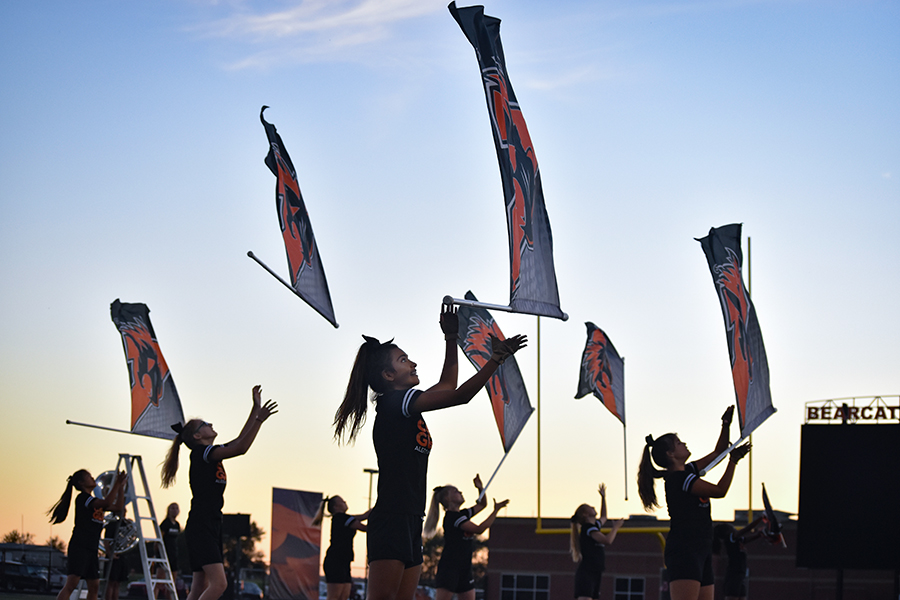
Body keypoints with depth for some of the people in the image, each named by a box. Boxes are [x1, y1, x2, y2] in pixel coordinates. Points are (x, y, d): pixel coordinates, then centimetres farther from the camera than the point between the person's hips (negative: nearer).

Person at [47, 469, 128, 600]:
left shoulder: (94, 501, 19)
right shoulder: (82, 498, -8)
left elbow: (118, 506, 21)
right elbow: (107, 502, -21)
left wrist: (121, 487, 12)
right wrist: (116, 484, -15)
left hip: (92, 549, 9)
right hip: (79, 547, -9)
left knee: (94, 586, 8)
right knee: (71, 583, -18)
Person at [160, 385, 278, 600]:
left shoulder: (212, 453, 17)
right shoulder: (200, 452, -9)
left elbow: (240, 440, 25)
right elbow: (241, 448, -17)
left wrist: (255, 410, 23)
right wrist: (259, 420, -17)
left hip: (211, 526, 10)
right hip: (200, 527, -10)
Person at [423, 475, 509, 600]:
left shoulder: (462, 514, 17)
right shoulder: (452, 517, -11)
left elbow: (482, 504, 30)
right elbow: (479, 529, -14)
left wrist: (480, 488, 12)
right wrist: (496, 511, -8)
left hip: (464, 568, 9)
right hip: (449, 565, -9)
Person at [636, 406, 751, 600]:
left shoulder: (687, 472, 17)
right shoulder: (678, 479, -11)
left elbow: (718, 452, 29)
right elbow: (720, 490, -10)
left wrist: (726, 425, 19)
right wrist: (733, 460, -2)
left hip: (701, 551, 10)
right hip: (684, 550, -10)